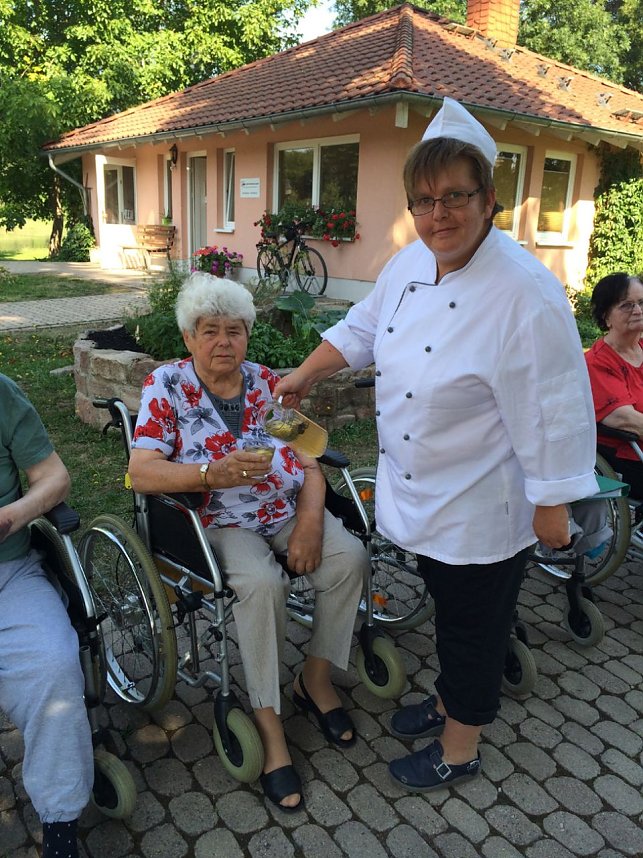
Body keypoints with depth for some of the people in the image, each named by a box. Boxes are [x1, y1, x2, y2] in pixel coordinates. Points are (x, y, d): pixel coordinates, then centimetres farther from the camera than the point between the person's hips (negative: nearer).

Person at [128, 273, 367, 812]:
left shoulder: (268, 383, 6)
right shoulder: (166, 387, -4)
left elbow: (310, 463, 4)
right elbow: (141, 471, -15)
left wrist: (310, 521, -14)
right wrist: (214, 472, -30)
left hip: (289, 510, 4)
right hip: (220, 523, -4)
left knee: (349, 556, -18)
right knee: (262, 582, -31)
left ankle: (316, 680, 4)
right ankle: (268, 723, -12)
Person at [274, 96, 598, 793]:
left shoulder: (525, 294, -25)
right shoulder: (409, 265, -1)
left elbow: (553, 413, -21)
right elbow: (361, 329, 15)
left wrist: (552, 507, -16)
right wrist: (304, 375, 18)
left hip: (483, 510, -7)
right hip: (419, 492, 7)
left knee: (472, 630, 13)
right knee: (447, 610, 26)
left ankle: (459, 750, 38)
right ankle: (447, 700, 52)